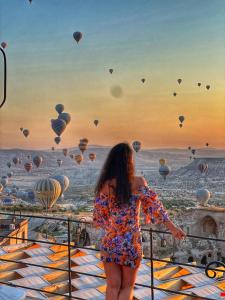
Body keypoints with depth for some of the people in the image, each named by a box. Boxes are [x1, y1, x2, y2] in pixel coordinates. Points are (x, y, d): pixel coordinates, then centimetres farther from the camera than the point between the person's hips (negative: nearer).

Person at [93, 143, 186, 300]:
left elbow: (99, 215, 2)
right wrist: (172, 227, -1)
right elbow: (153, 206, -8)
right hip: (131, 242, -1)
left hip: (110, 241, 1)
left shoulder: (105, 184, -6)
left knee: (113, 286, 14)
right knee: (127, 287, 16)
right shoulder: (138, 182, -9)